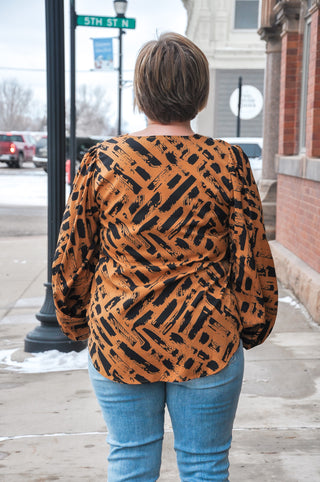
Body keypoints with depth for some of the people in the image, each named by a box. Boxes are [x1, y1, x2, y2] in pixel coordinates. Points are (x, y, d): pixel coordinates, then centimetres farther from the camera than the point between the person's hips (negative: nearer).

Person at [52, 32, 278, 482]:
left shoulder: (101, 160, -4)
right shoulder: (229, 163, -8)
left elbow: (71, 257, 2)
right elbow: (252, 259, -3)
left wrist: (78, 323, 18)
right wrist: (252, 327, 13)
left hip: (119, 342, 1)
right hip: (207, 342, -1)